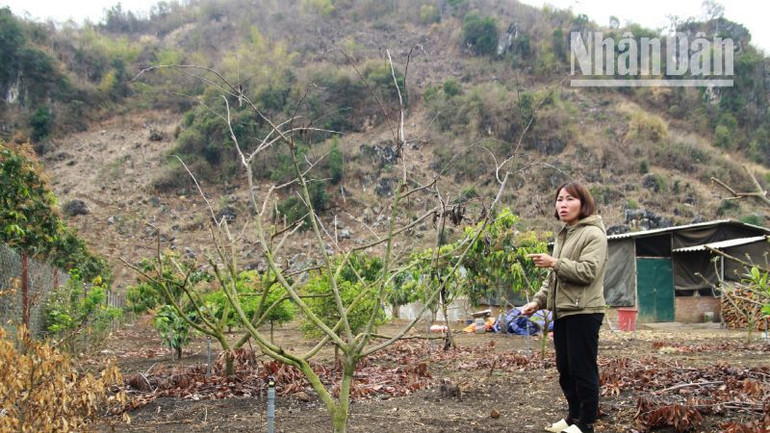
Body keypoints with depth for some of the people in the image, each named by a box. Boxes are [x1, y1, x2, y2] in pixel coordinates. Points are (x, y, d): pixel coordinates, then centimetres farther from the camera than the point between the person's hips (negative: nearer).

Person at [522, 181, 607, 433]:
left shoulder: (593, 234, -8)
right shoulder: (563, 235, 18)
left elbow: (587, 271, -20)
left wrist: (554, 262, -23)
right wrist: (539, 301, 13)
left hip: (583, 312, -9)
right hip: (562, 311, 9)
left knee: (583, 369, -4)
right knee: (564, 368, 14)